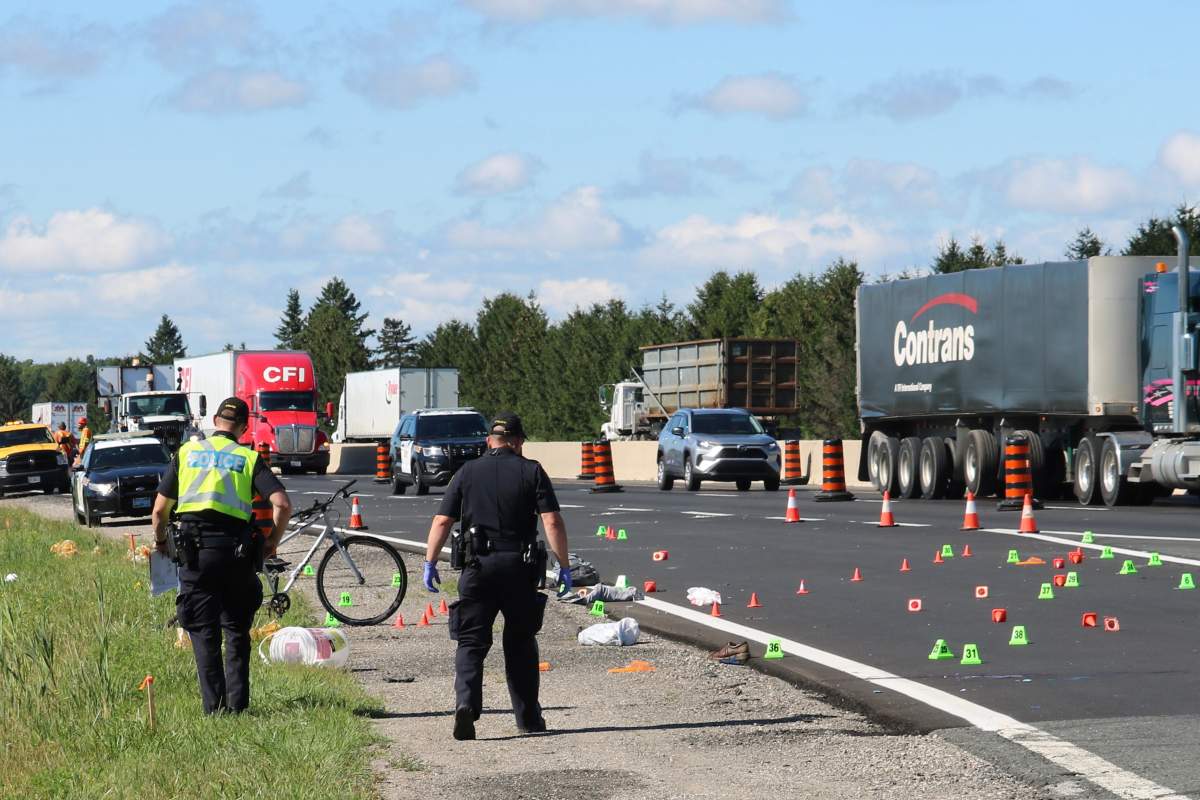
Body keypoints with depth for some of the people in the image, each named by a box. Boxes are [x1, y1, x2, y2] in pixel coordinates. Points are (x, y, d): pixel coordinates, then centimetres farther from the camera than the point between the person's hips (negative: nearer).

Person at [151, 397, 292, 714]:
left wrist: (161, 542, 28)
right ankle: (238, 703, 10)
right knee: (237, 630, 14)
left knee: (204, 632, 5)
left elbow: (159, 510, 11)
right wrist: (272, 542, 8)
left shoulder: (187, 452, 11)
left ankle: (214, 705, -1)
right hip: (236, 550, 0)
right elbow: (282, 504, -6)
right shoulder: (249, 459, 7)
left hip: (194, 548, 0)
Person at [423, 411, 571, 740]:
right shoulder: (531, 471, 2)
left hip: (478, 566, 0)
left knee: (471, 642, 2)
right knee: (521, 642, 14)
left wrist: (430, 563, 7)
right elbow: (552, 522, -7)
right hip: (519, 566, 0)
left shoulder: (468, 472, 6)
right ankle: (528, 717, 19)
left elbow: (442, 521, 1)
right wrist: (564, 566, -3)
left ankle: (466, 703, -21)